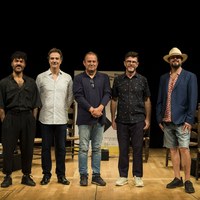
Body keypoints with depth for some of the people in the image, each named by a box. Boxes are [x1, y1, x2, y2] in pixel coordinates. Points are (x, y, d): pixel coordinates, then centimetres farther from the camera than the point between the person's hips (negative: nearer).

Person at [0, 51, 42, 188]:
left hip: (28, 118, 1)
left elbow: (36, 105, 8)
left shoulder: (31, 82, 10)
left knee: (28, 148, 6)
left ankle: (26, 176, 19)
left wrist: (33, 120, 0)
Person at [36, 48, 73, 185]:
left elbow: (70, 97, 12)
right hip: (45, 118, 0)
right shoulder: (41, 77, 1)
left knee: (61, 148, 6)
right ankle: (46, 174, 19)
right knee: (46, 147, 6)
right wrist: (41, 107, 7)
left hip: (61, 119, 1)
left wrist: (65, 108, 7)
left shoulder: (67, 78, 4)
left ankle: (61, 175, 17)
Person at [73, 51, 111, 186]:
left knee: (97, 148, 8)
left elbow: (108, 94, 2)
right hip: (84, 118, -2)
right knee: (83, 148, 1)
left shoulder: (104, 77, 11)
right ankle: (83, 175, 10)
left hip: (100, 118, 2)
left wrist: (100, 107, -15)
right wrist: (91, 109, -14)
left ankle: (96, 175, 15)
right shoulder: (78, 78, 4)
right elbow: (78, 96, -6)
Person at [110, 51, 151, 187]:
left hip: (138, 120, -1)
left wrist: (148, 119, 1)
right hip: (122, 120, 1)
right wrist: (113, 119, 5)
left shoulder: (142, 80, 4)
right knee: (123, 149, 6)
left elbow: (147, 100, 7)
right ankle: (123, 176, 18)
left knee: (138, 149, 4)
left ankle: (138, 176, 16)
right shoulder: (118, 80, 6)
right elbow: (114, 100, 9)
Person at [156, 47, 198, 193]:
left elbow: (193, 100, -6)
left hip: (181, 120, -4)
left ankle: (188, 180, 6)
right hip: (167, 121, 4)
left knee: (184, 149, -6)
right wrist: (159, 118, 7)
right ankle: (177, 178, 18)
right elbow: (159, 100, 13)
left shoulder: (190, 76, 1)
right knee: (173, 149, 9)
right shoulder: (163, 78, 13)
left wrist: (189, 120, -13)